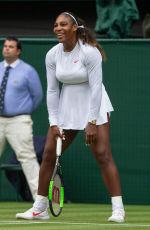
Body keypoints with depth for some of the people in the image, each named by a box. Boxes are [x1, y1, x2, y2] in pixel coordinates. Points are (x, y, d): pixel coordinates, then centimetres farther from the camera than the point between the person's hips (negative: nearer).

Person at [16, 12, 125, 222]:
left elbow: (96, 87, -20)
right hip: (66, 106, 5)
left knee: (103, 155, -14)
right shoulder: (52, 55, -4)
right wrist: (53, 123, -7)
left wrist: (92, 122, -22)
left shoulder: (89, 52, -19)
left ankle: (118, 209, -12)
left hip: (94, 105, -5)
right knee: (49, 154, 1)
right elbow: (52, 90, -1)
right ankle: (39, 209, 11)